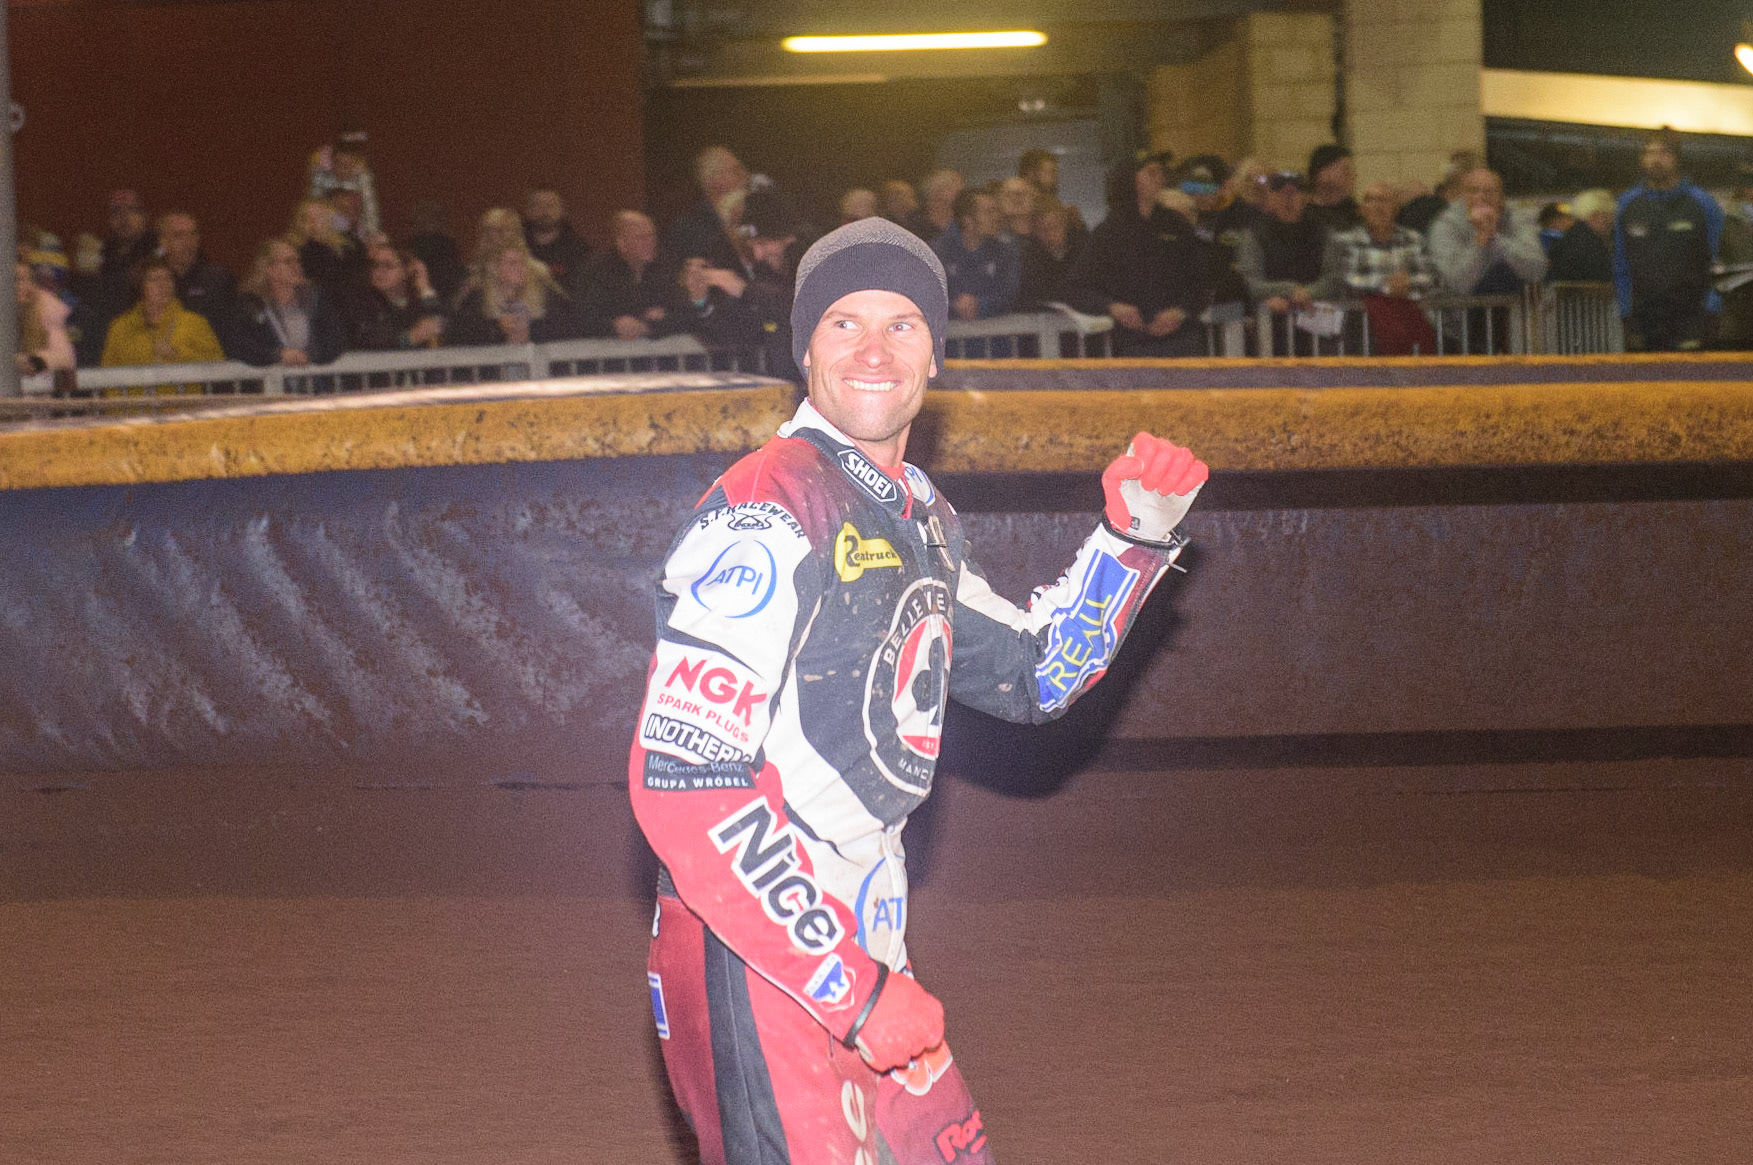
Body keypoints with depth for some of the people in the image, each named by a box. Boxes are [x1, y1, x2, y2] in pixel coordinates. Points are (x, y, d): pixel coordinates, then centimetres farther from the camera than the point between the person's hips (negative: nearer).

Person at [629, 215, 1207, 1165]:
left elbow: (1031, 676, 29)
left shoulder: (921, 518, 14)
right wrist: (854, 990, -21)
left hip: (863, 958, 9)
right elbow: (679, 788, -22)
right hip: (759, 978, -9)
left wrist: (1136, 535, 13)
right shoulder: (763, 514, -16)